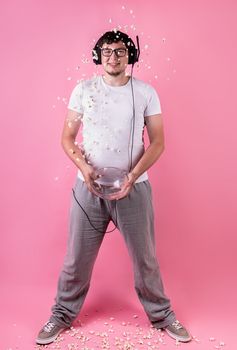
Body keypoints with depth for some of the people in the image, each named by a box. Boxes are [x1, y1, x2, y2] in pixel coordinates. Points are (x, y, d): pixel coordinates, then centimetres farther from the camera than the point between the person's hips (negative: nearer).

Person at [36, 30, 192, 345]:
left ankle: (161, 315, 33)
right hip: (89, 186, 1)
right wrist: (83, 166, -16)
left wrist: (133, 176, -16)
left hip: (134, 187, 0)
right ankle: (62, 314, 33)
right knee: (77, 257, 10)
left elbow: (157, 142, -1)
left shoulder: (146, 92, 1)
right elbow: (67, 137, 3)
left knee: (145, 257, 10)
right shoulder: (83, 89, 3)